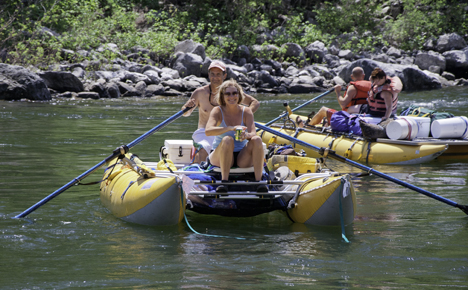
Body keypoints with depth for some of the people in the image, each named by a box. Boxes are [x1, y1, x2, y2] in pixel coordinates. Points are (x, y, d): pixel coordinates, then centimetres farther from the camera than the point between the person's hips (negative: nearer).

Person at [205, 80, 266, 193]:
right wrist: (230, 128, -40)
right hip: (220, 157, -2)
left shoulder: (246, 112, -1)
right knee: (228, 140, -33)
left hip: (243, 158, 2)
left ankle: (259, 181, -30)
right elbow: (208, 131, -26)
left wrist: (246, 135, -41)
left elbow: (253, 133, -15)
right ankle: (224, 181, -36)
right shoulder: (218, 111, -7)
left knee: (257, 140, -25)